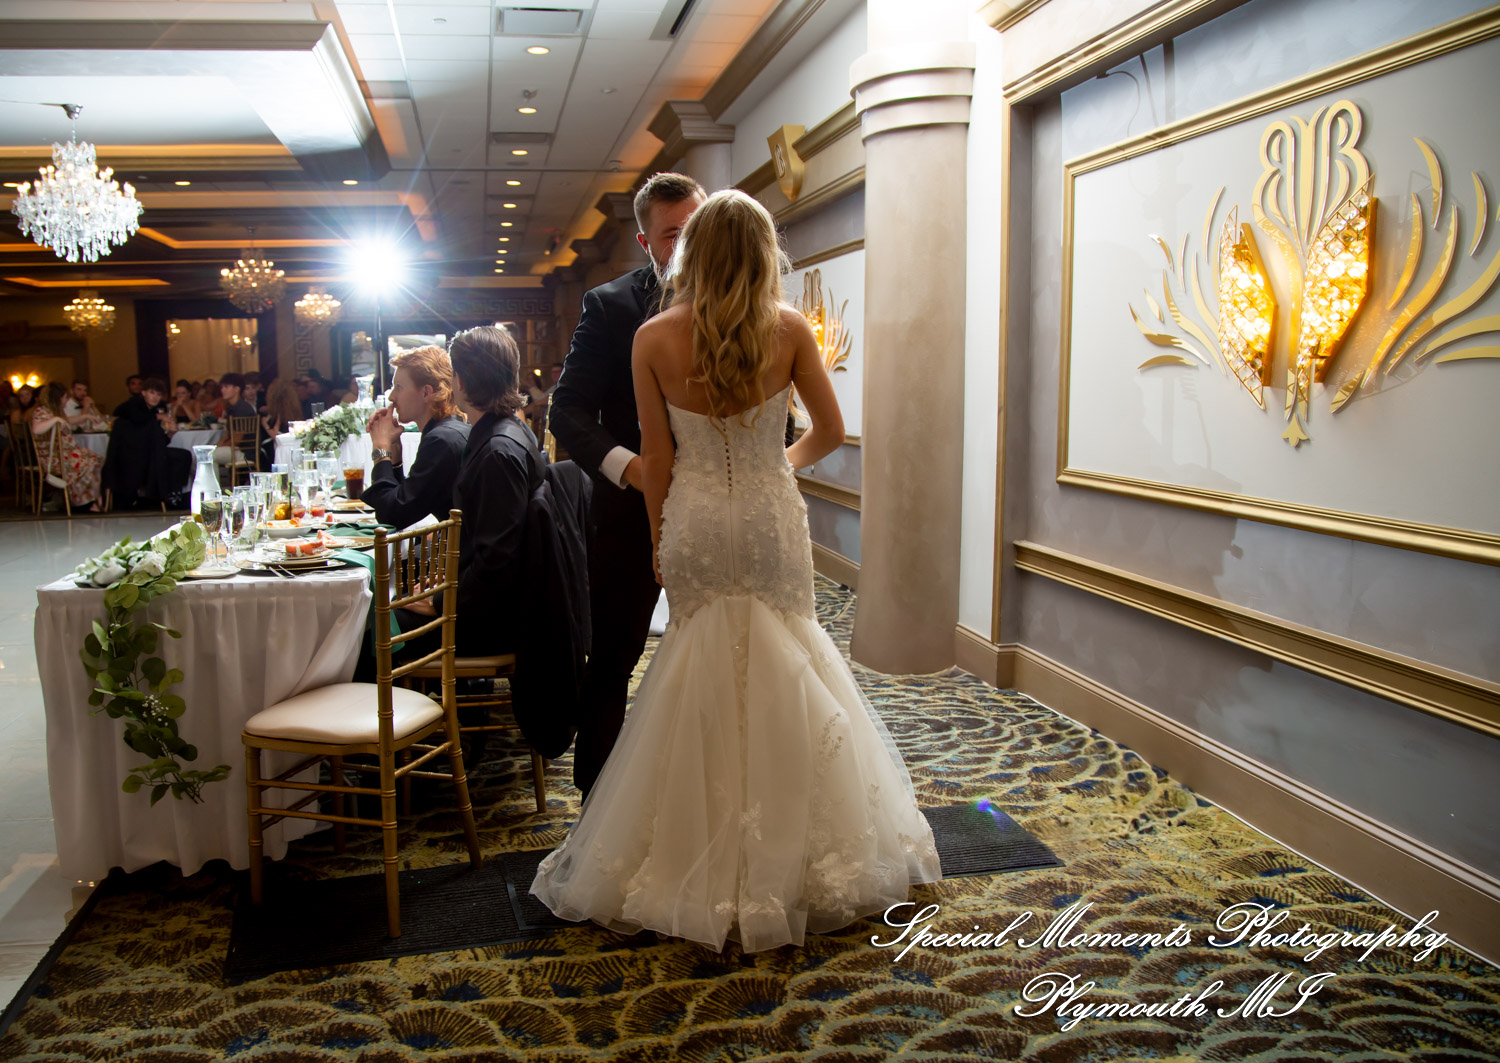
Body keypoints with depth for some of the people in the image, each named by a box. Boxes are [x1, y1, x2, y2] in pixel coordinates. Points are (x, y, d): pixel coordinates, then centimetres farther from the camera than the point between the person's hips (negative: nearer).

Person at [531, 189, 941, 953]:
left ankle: (703, 868, 24)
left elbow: (656, 458, -4)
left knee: (703, 675, 14)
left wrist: (659, 538, 9)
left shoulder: (654, 339, -8)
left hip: (696, 524, 0)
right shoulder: (789, 330, -8)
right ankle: (789, 864, 26)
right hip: (772, 520, 0)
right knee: (782, 671, 14)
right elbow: (830, 432, 1)